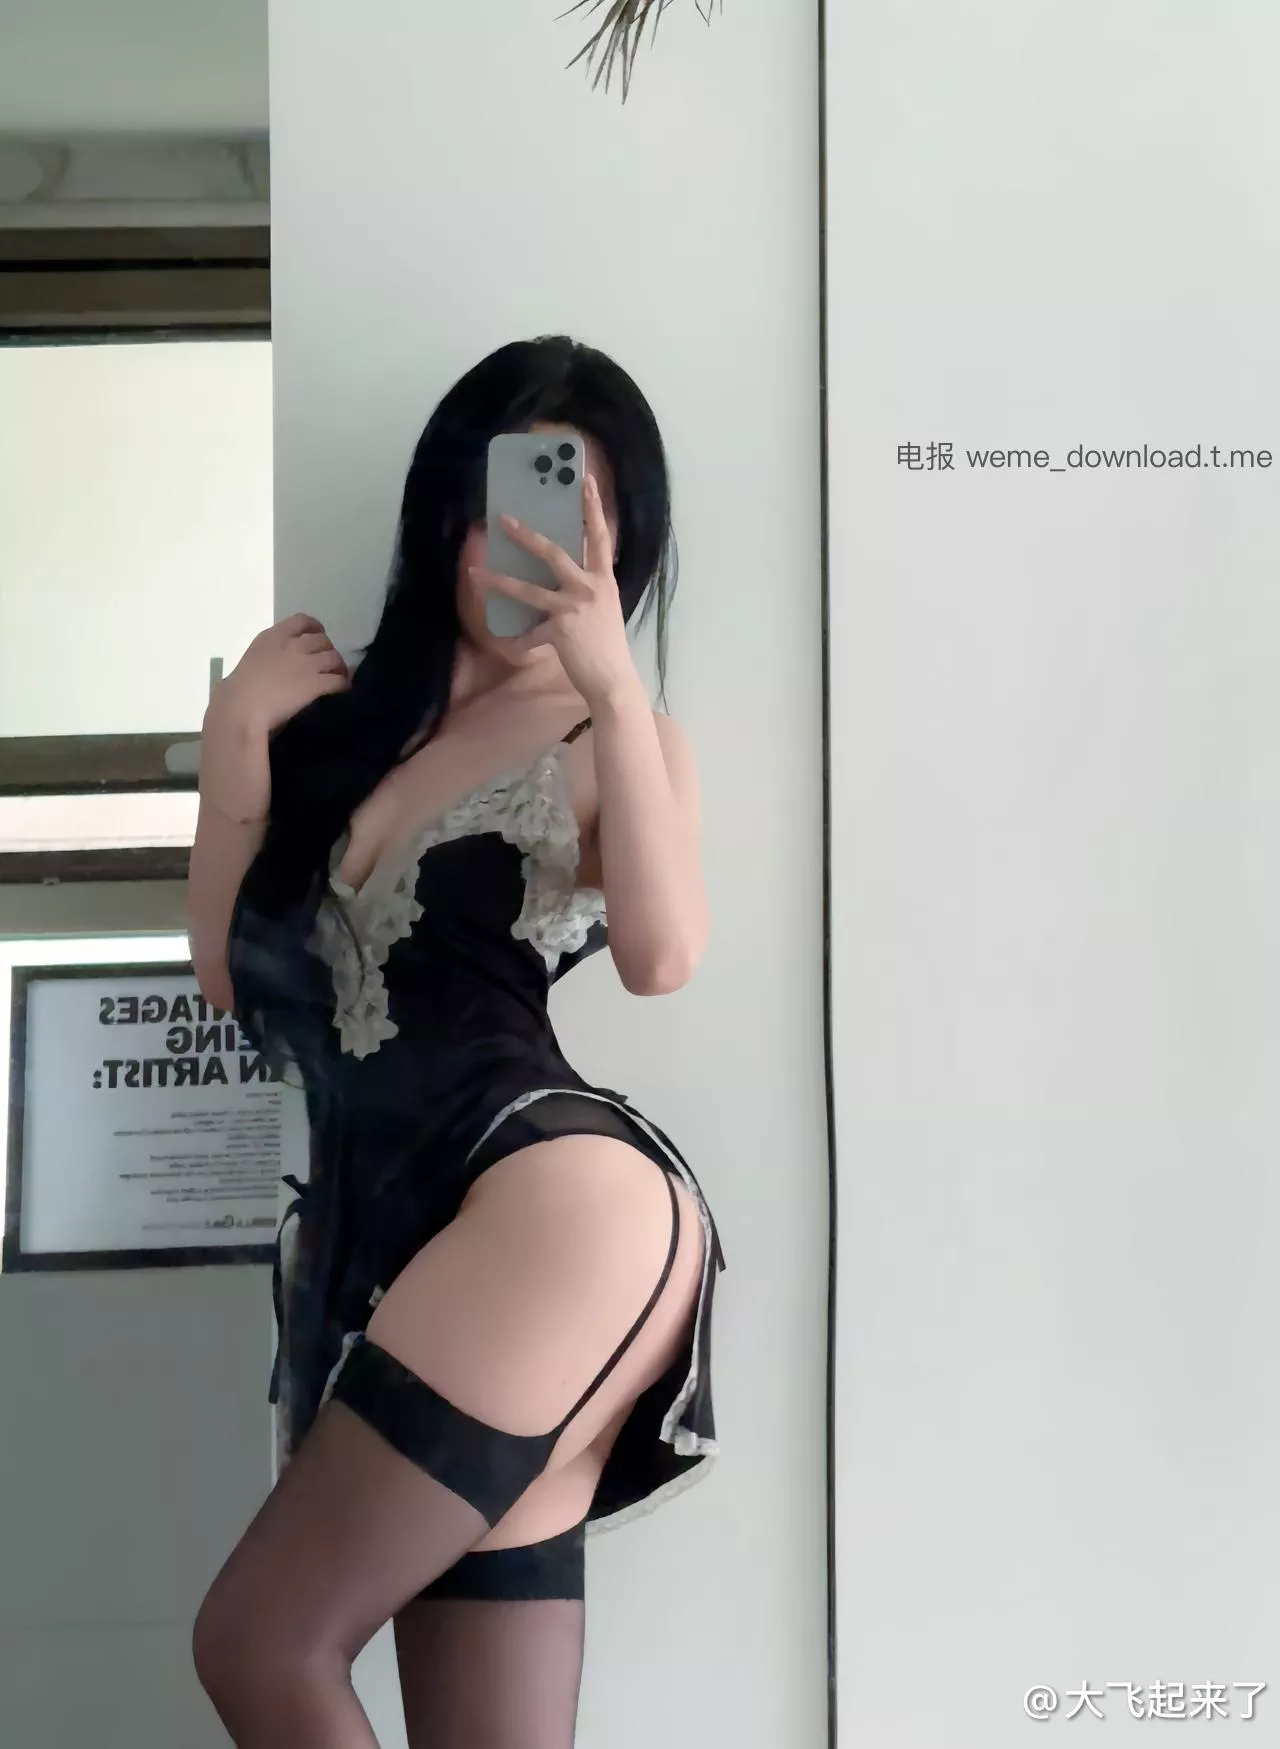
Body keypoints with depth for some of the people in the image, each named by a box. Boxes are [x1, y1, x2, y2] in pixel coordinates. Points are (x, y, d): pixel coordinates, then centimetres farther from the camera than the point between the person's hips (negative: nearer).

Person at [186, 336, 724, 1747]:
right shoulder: (344, 710, 19)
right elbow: (229, 974, 17)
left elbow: (661, 958, -11)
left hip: (553, 1198, -5)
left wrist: (614, 683, -16)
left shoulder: (615, 740, 8)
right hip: (375, 1243, 5)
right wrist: (233, 735, 8)